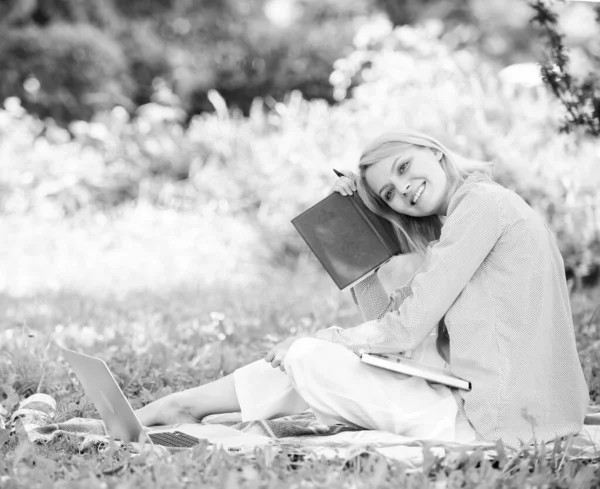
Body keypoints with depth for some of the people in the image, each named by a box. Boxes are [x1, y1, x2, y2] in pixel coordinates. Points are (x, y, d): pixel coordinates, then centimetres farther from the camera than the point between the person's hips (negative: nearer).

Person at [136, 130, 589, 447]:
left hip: (492, 418, -9)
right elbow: (390, 319, 14)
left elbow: (408, 330, -13)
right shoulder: (453, 227, 21)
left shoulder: (482, 201, -9)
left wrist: (318, 340, 1)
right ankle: (182, 407, 16)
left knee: (306, 359, -2)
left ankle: (181, 406, 14)